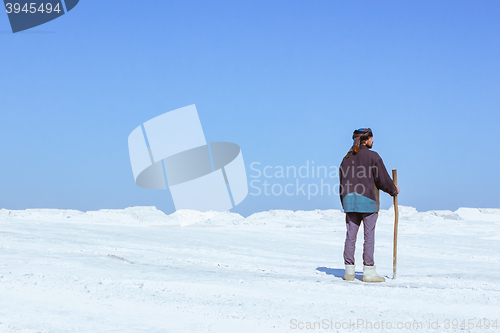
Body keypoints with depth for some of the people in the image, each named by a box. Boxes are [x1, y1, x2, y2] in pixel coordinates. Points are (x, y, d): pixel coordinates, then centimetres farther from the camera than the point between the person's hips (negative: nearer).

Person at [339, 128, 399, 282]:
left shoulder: (347, 158, 13)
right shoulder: (372, 156, -6)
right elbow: (382, 179, -7)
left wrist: (344, 204, 21)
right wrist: (394, 190, 11)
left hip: (349, 200, 6)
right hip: (368, 200, -6)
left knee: (350, 234, 6)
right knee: (369, 235, -1)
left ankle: (349, 271, 8)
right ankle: (369, 271, -1)